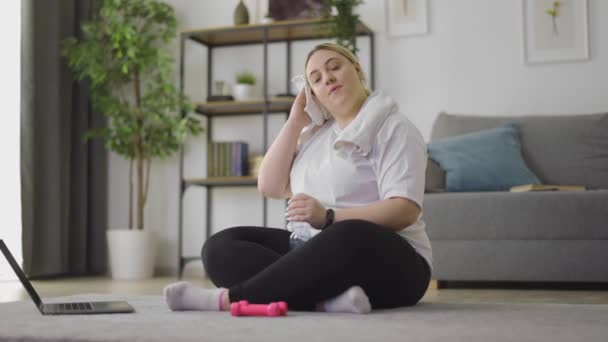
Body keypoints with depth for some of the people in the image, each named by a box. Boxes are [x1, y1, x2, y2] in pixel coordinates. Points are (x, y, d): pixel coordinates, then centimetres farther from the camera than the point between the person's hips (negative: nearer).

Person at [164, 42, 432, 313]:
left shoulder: (392, 127, -3)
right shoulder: (314, 134, 17)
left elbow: (404, 211, -17)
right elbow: (270, 186, 8)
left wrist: (328, 217, -29)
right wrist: (294, 123, 4)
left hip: (385, 261, -6)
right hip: (318, 253, 7)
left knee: (349, 237, -42)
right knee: (221, 246, -12)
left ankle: (229, 298, -35)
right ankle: (328, 299, -35)